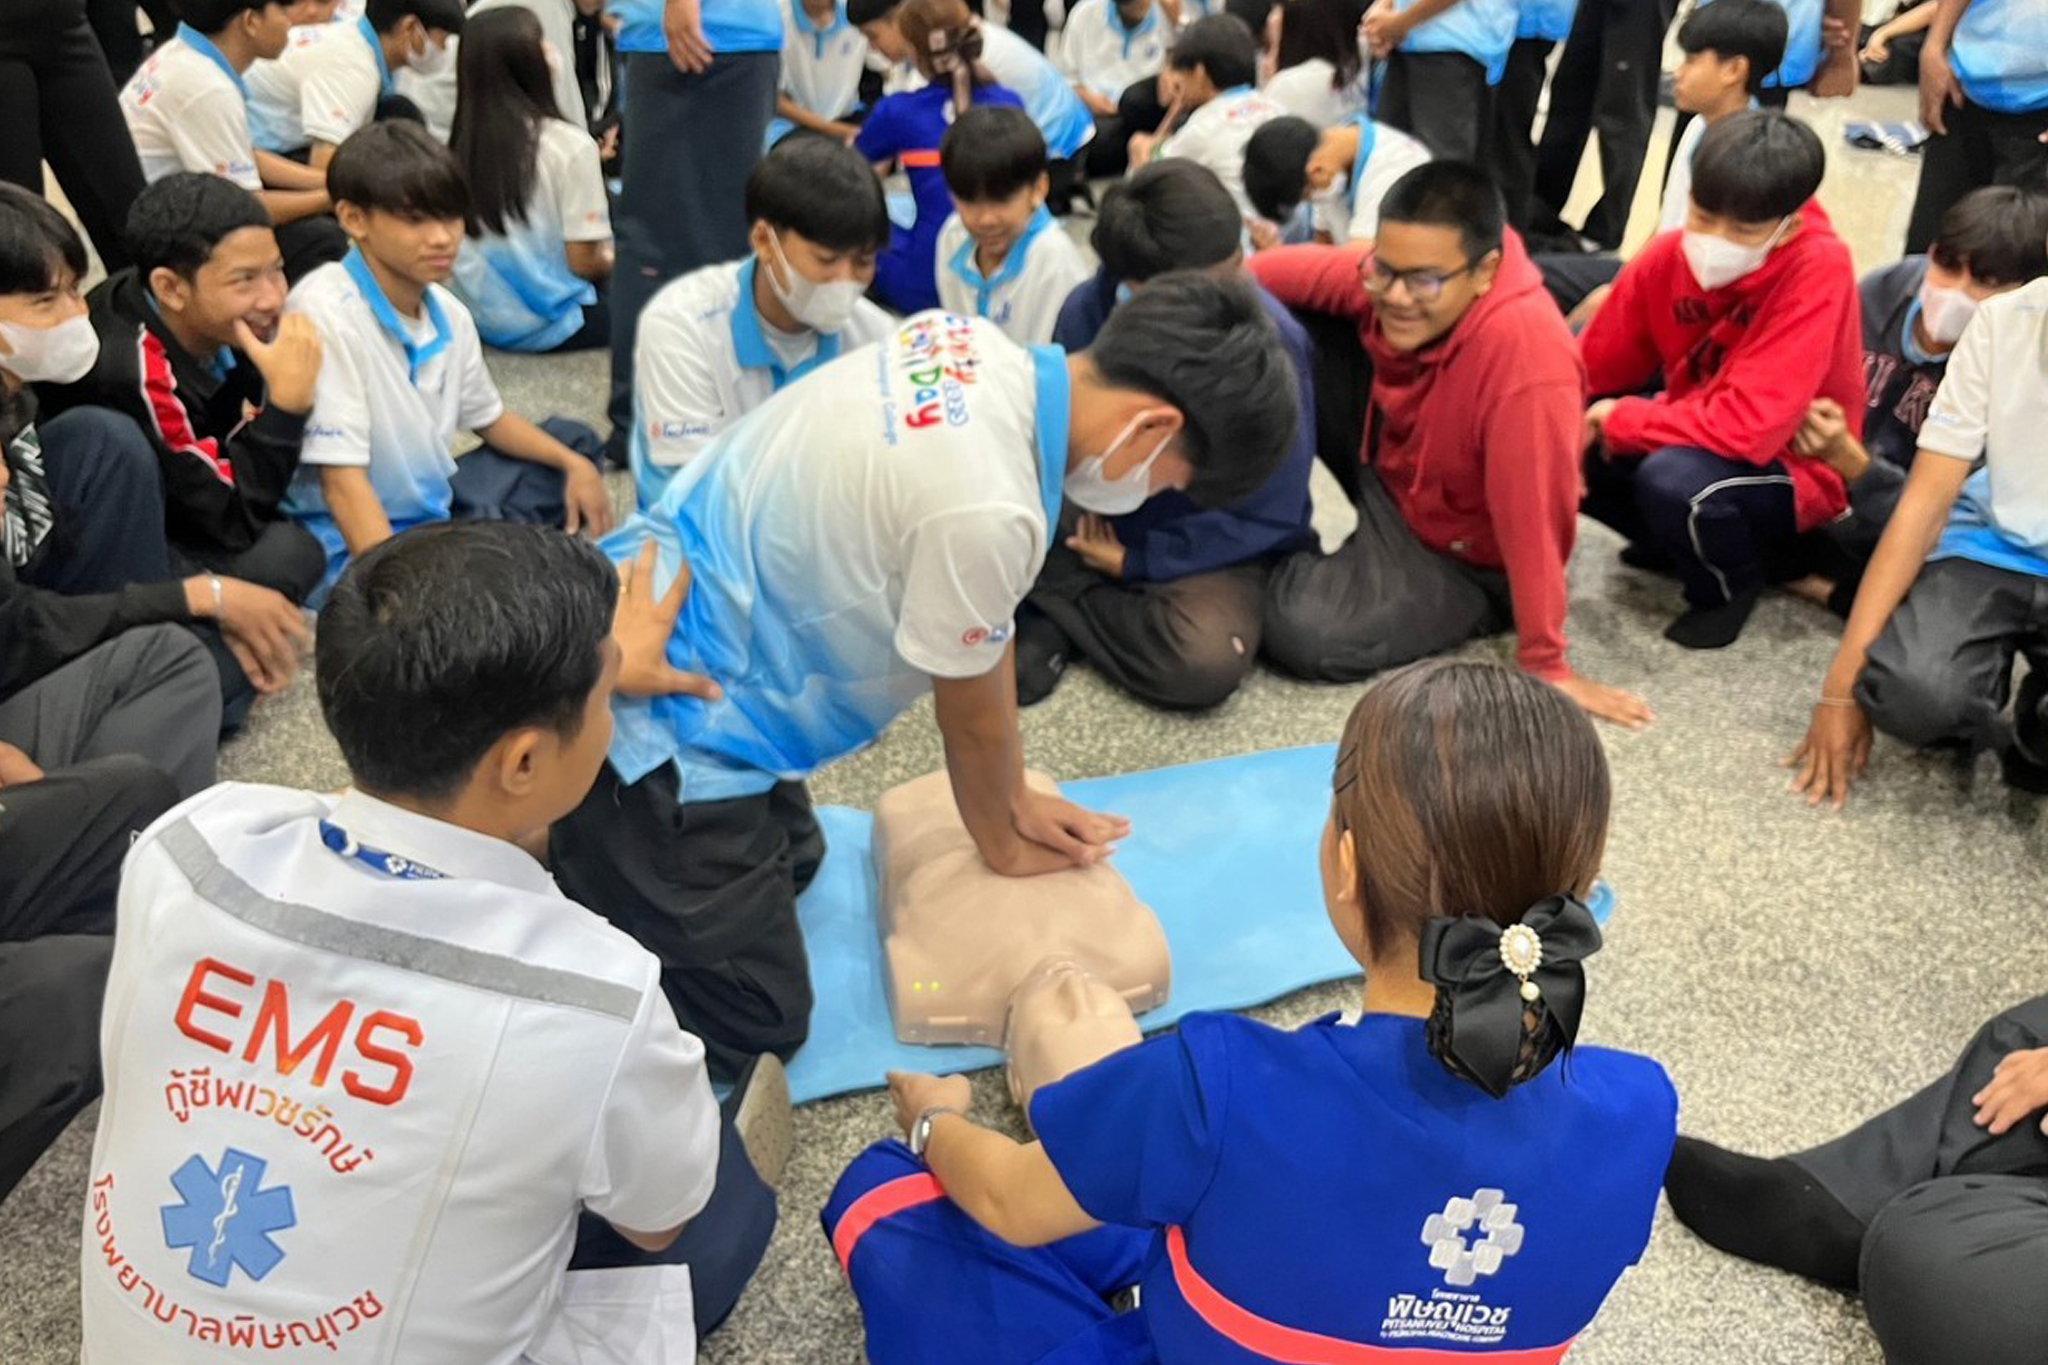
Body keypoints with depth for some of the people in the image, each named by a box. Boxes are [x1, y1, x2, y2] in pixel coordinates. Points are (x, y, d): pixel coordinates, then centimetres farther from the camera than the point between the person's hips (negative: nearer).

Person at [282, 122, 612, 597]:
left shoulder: (447, 312, 0)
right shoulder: (326, 313, -24)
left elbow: (488, 417, 18)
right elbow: (343, 483, -26)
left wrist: (573, 464, 3)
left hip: (435, 504, 9)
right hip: (353, 536, -9)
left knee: (572, 441, 19)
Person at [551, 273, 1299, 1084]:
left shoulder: (979, 350, -5)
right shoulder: (984, 508, -32)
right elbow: (973, 720, -10)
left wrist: (1013, 800, 18)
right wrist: (1004, 845, 10)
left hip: (642, 625, 9)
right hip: (659, 718, -9)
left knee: (787, 865, 29)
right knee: (752, 1028, 5)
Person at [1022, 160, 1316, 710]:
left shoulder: (1272, 342, -22)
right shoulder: (1087, 311, -13)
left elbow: (1268, 517, -15)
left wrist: (1136, 561, -15)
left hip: (1215, 545, -2)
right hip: (1099, 519, 2)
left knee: (1207, 659, -36)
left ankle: (1057, 609, -11)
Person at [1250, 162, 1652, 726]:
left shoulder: (1527, 358, -38)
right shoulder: (1398, 279, -17)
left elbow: (1533, 515, -34)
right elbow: (1304, 269, -2)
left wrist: (1545, 664, -27)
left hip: (1457, 554, -7)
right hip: (1387, 477, 7)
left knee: (1305, 634, -29)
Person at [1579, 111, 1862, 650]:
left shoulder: (1817, 269, -27)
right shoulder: (1667, 256, -10)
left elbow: (1748, 428, -33)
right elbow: (1590, 371, -1)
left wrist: (1618, 420, -23)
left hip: (1791, 469, -6)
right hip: (1692, 438, 6)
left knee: (1674, 479, -37)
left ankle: (1731, 583, -2)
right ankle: (1681, 538, 10)